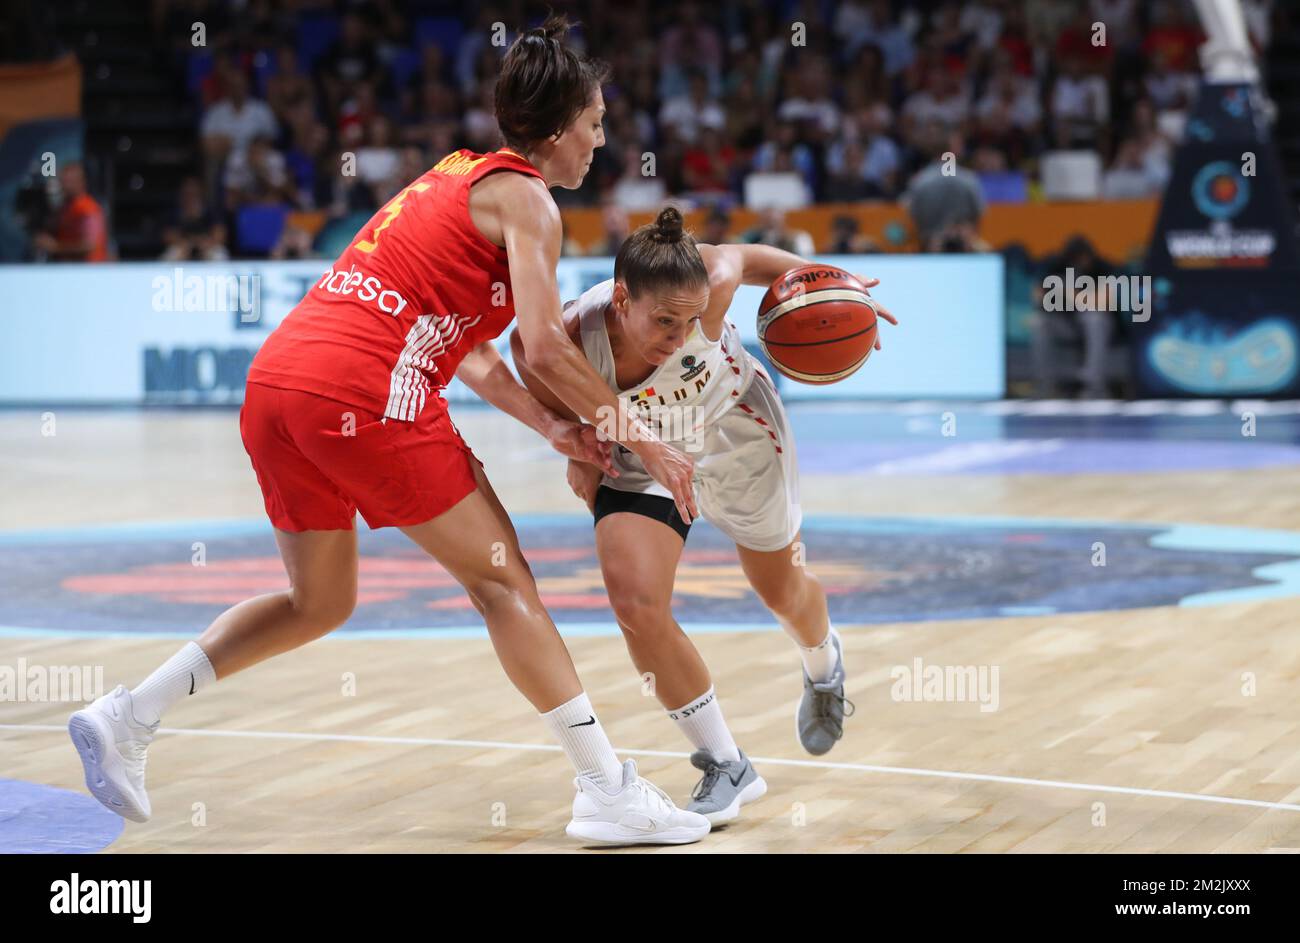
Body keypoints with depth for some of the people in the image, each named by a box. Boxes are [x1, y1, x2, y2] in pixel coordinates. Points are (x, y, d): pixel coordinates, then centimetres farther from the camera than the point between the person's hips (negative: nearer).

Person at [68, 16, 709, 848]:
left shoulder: (458, 178, 27)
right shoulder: (525, 197, 1)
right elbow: (547, 346, -10)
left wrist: (550, 427, 18)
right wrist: (643, 439, -1)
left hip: (276, 378, 8)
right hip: (366, 391, -8)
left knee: (319, 602, 22)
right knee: (503, 581, 1)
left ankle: (127, 717, 17)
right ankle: (609, 793, 2)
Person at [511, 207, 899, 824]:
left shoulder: (708, 285, -39)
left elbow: (744, 258, -15)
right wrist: (577, 447, -13)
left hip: (736, 434, 0)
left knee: (783, 592, 20)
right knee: (636, 606, -20)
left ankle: (822, 667, 60)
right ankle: (726, 767, 0)